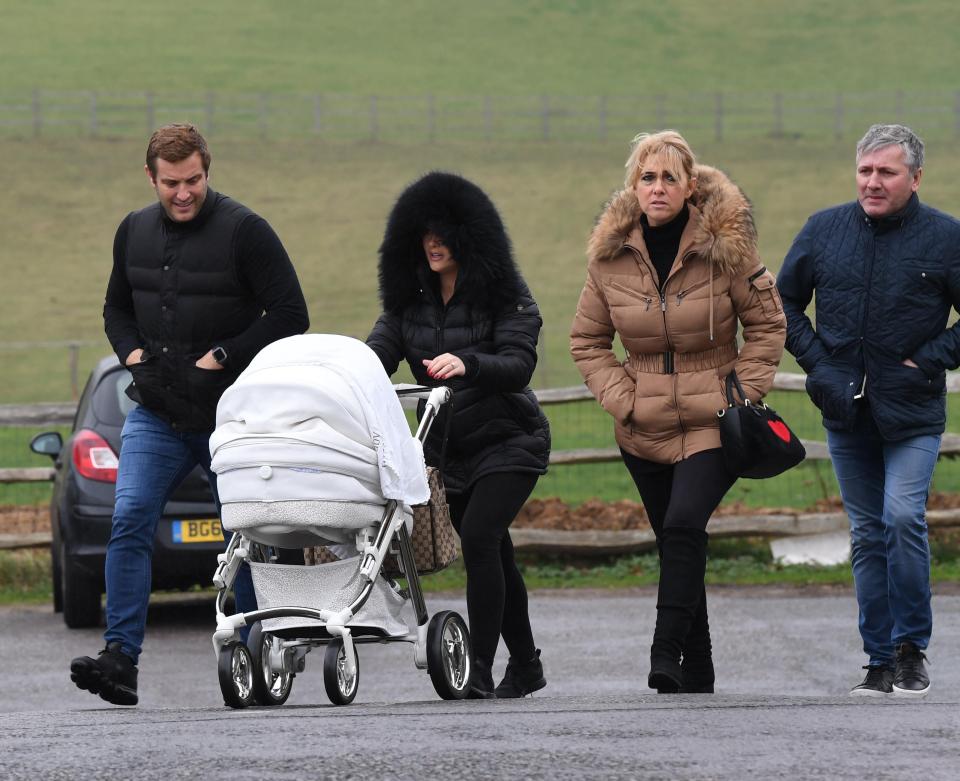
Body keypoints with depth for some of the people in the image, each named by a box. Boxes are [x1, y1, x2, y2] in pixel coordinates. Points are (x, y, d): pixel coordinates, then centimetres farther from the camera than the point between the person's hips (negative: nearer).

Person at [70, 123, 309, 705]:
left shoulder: (244, 231, -8)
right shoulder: (134, 232, 9)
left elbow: (290, 314, -9)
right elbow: (118, 308, 24)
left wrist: (220, 358, -13)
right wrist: (133, 353, 4)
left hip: (230, 414, -4)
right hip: (155, 416, 4)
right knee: (130, 521, -13)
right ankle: (120, 659, -18)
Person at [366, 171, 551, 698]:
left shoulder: (505, 298, -13)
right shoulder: (408, 299, 4)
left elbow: (518, 365, -24)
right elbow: (380, 350, -6)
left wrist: (466, 364, -43)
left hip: (507, 443, -6)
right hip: (447, 450, 6)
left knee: (478, 537, -23)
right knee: (492, 554, 15)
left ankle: (479, 670, -24)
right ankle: (525, 666, 30)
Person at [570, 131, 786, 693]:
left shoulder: (725, 247, -6)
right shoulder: (612, 256, 1)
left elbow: (768, 323, 3)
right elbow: (587, 341, 12)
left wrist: (744, 393, -5)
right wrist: (620, 398, -2)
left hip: (713, 423, -3)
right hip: (645, 430, 3)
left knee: (684, 525, -24)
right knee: (675, 542, 7)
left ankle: (667, 654, -26)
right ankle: (697, 673, 15)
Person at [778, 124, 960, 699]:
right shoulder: (825, 231, 5)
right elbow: (784, 303, 16)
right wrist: (816, 362, 3)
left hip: (914, 414, -3)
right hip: (847, 413, 3)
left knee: (903, 517, -18)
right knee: (868, 535, 7)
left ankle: (911, 648, -4)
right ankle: (881, 661, 12)